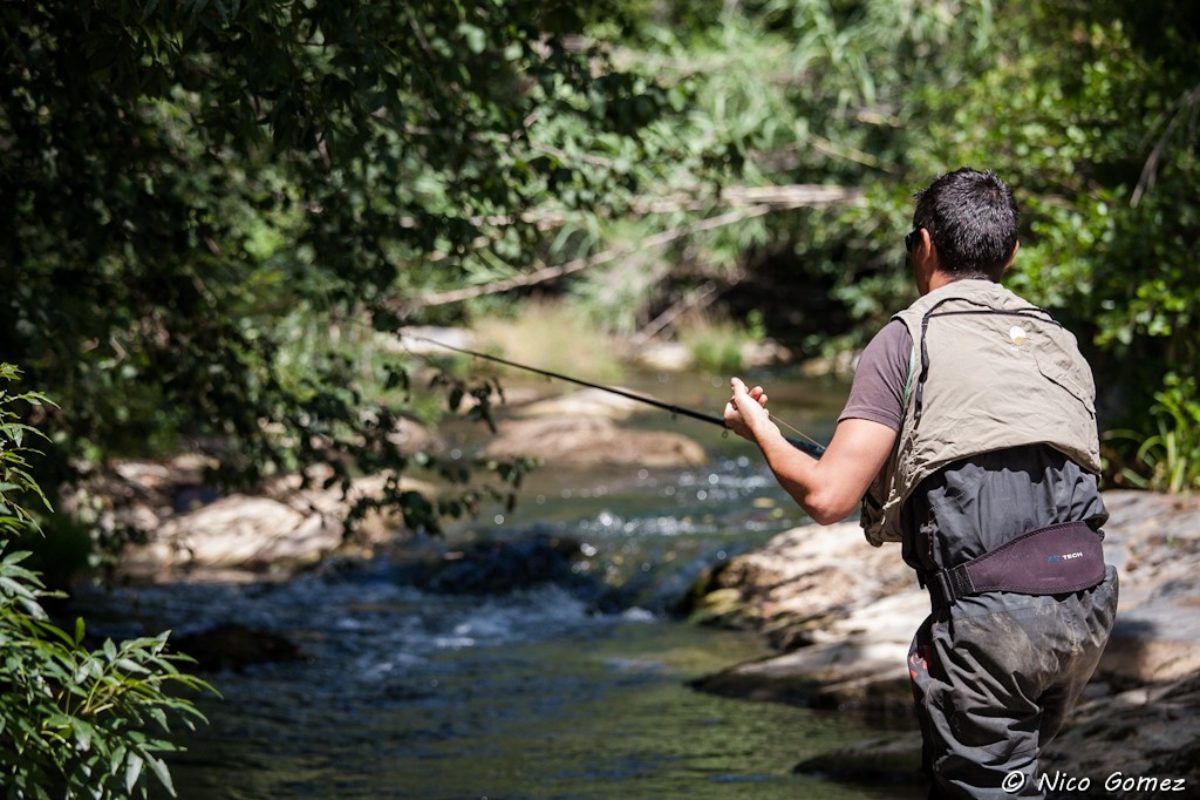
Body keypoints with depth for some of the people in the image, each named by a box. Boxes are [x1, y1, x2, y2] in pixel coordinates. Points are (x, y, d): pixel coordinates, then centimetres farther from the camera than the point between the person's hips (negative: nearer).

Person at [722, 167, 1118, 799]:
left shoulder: (909, 338, 1)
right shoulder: (1060, 344, 19)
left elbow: (827, 496, -6)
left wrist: (761, 432, 14)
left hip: (992, 612, -6)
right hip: (1088, 605, 6)